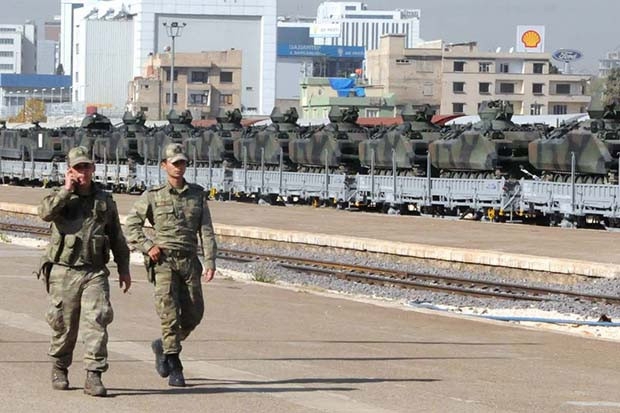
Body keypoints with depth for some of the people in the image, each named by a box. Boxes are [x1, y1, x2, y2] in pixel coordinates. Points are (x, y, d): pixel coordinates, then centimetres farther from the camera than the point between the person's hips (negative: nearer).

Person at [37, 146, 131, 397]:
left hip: (95, 272, 1)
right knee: (63, 325, 6)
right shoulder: (61, 197, 6)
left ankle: (94, 376, -14)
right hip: (64, 271, -1)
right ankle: (59, 369, 28)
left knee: (97, 321, -14)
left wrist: (124, 269, 17)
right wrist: (67, 190, -11)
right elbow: (45, 212, -18)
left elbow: (117, 238, 20)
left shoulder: (105, 200, 13)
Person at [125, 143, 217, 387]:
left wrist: (210, 261, -4)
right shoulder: (153, 196, 4)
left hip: (189, 261, 3)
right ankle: (175, 368, -10)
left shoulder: (197, 195, 11)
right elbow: (131, 225, 6)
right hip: (163, 260, -3)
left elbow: (206, 230, 7)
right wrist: (147, 246, -8)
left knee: (193, 314, 2)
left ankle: (164, 347, 28)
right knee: (169, 311, -14)